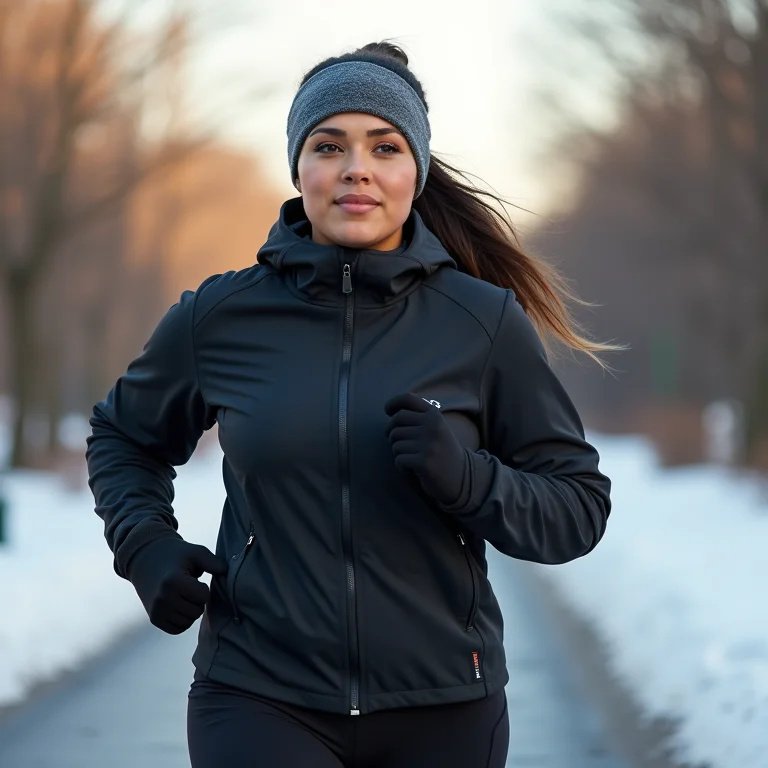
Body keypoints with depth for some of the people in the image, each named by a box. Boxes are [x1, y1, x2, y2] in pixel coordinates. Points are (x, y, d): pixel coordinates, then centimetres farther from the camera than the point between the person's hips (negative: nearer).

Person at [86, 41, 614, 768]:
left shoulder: (486, 323, -2)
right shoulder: (219, 319, 1)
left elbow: (577, 507, 1)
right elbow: (122, 438, 19)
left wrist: (467, 479, -17)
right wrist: (144, 544, 1)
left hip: (440, 705, 1)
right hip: (261, 699, -1)